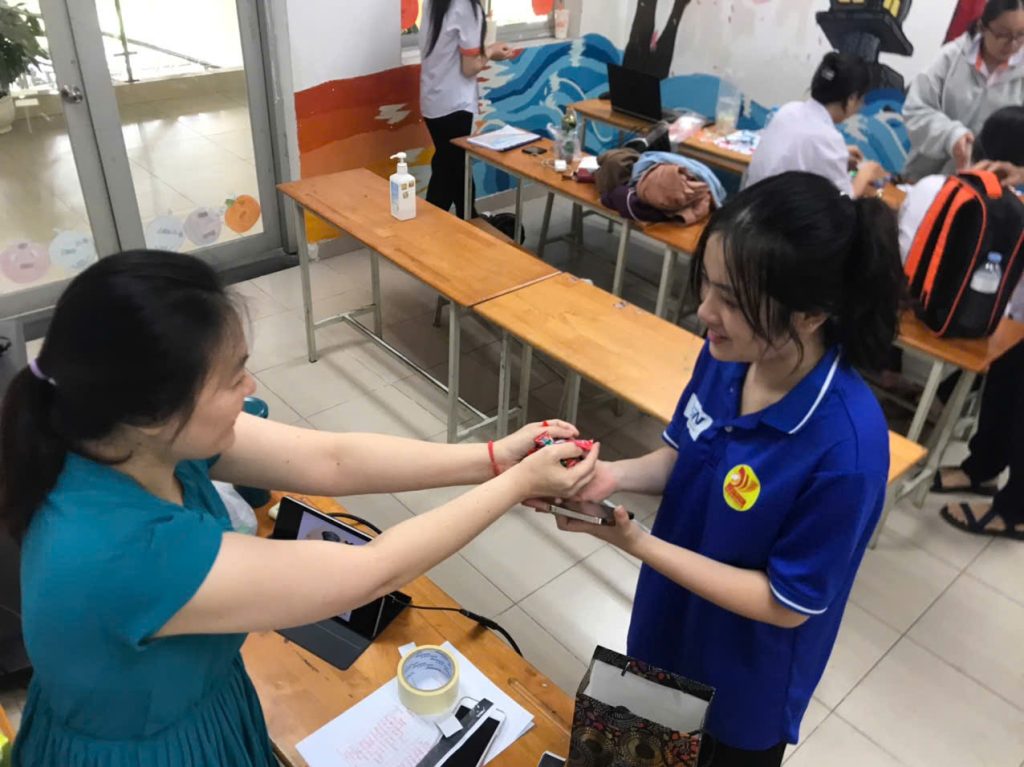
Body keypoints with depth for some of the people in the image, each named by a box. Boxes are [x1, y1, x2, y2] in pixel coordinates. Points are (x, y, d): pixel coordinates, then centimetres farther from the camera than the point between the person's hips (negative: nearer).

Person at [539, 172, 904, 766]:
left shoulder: (846, 445, -36)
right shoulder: (727, 356, -17)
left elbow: (787, 604, -25)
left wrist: (637, 544, -31)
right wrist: (612, 476, -21)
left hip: (746, 677, -5)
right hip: (670, 627, 5)